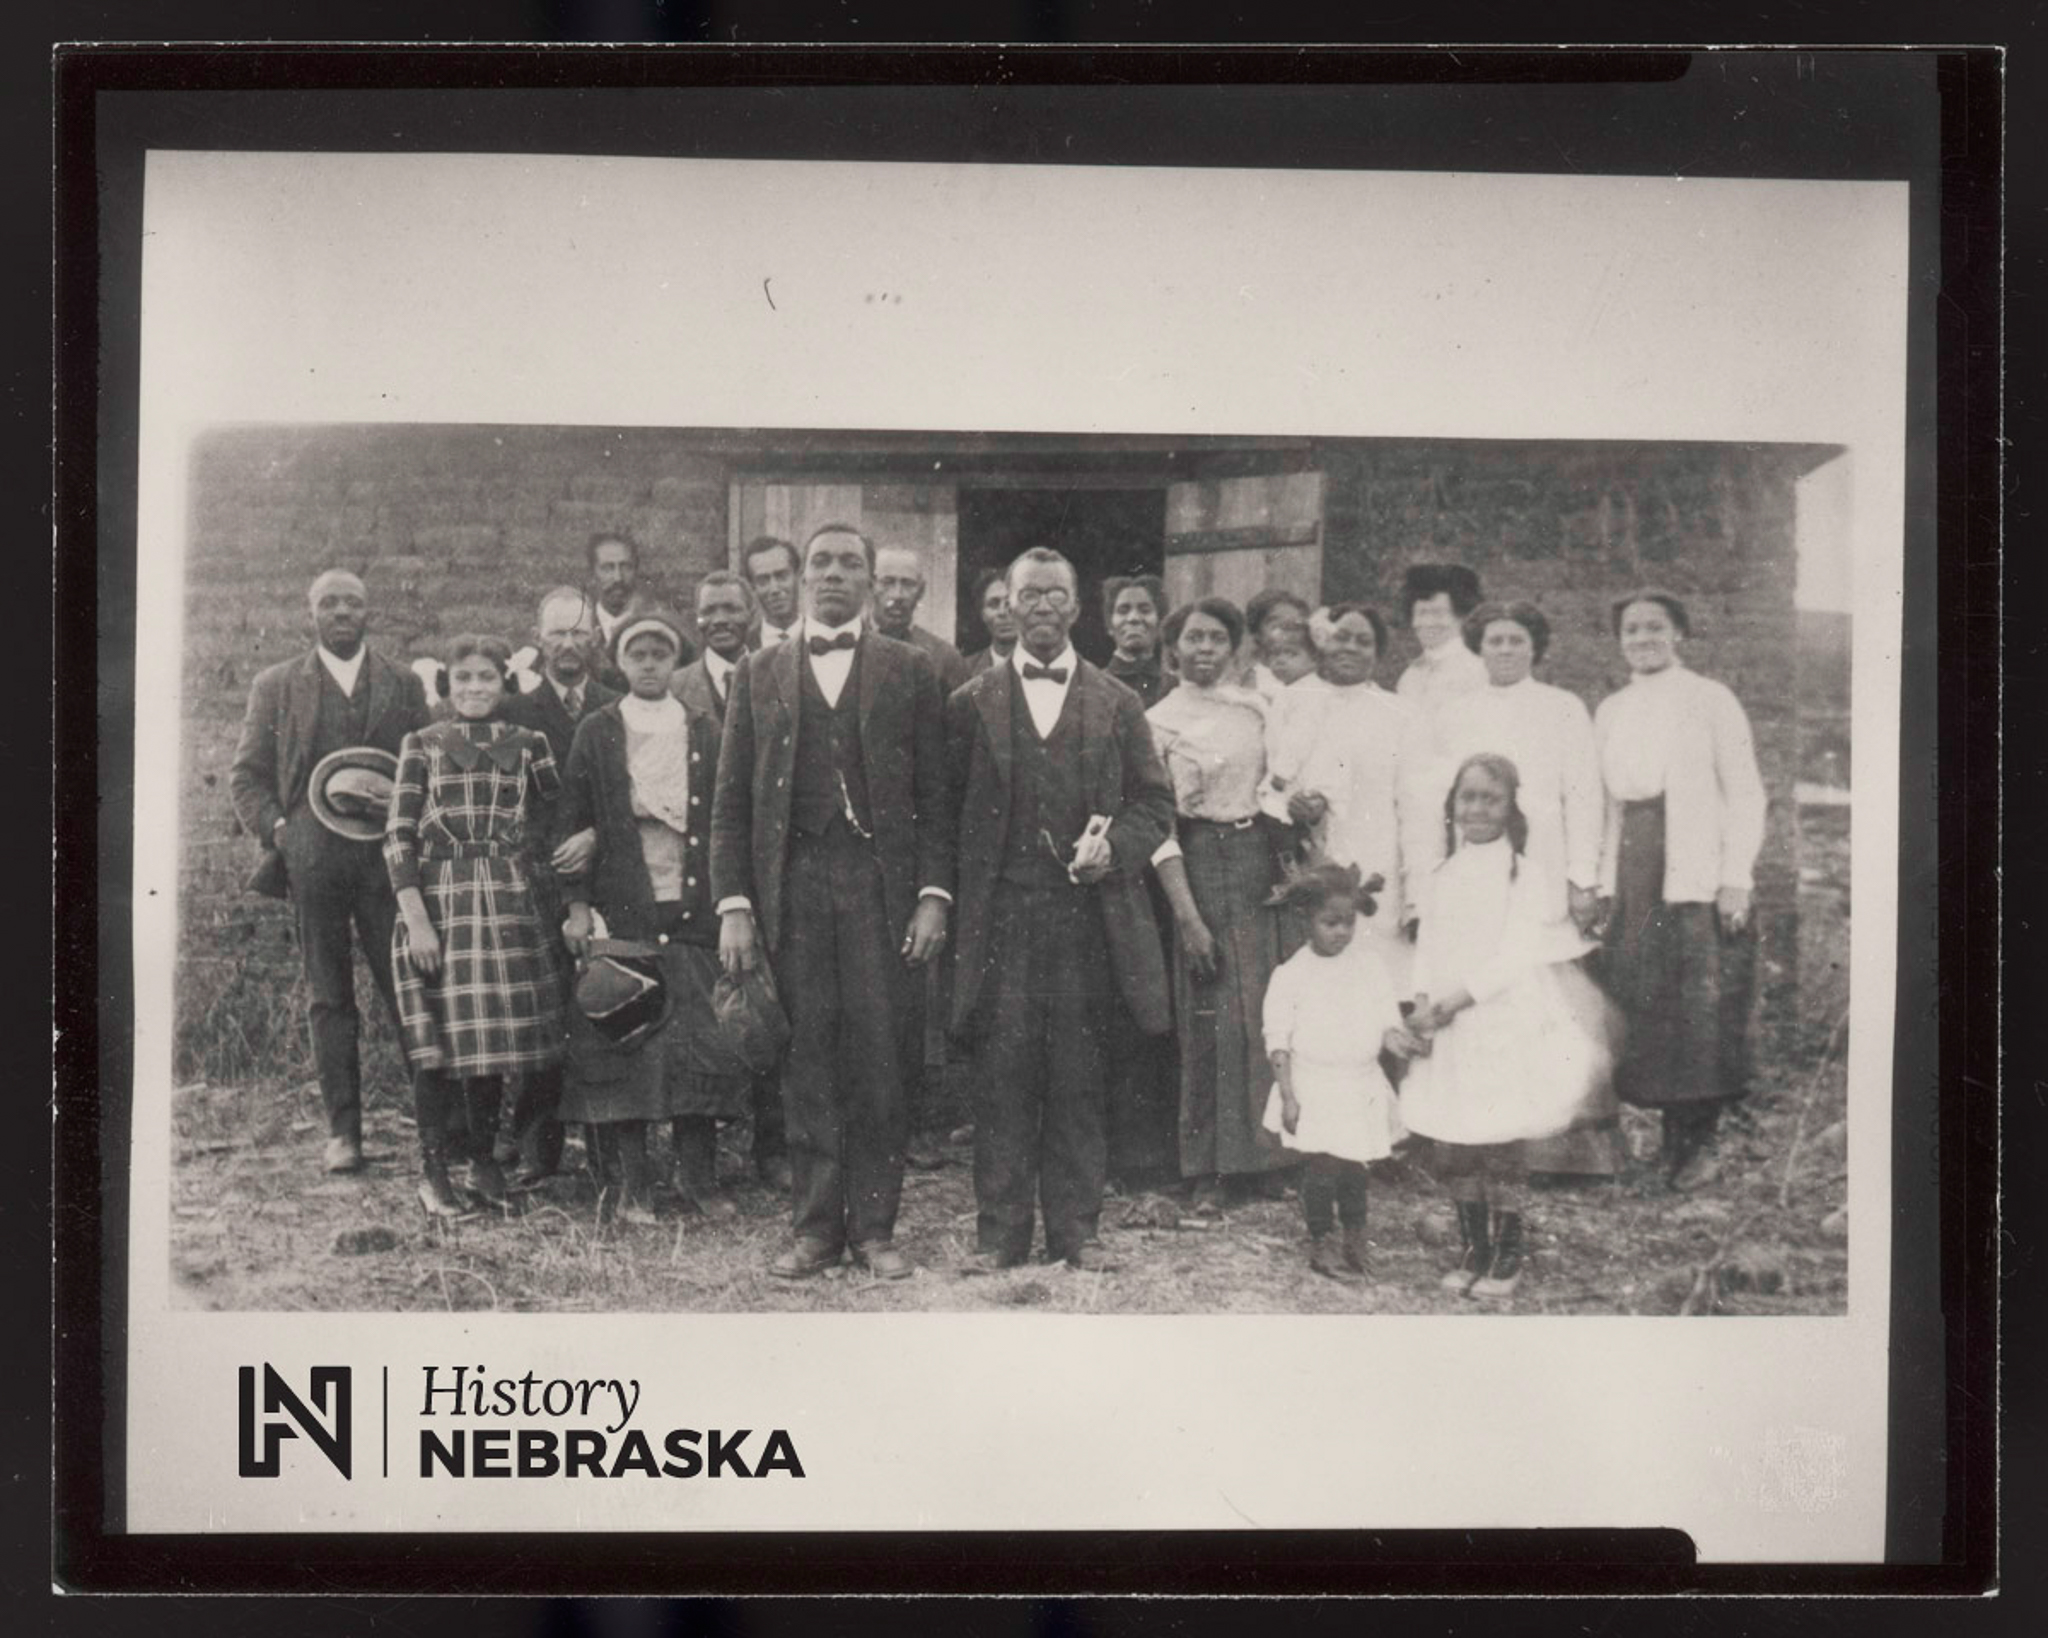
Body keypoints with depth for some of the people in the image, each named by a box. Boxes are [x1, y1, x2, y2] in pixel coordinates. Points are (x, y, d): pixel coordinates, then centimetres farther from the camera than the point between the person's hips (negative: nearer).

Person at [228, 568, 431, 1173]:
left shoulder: (404, 685, 12)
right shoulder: (276, 685, 11)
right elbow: (246, 774, 11)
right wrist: (275, 828, -3)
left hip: (388, 856, 0)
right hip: (312, 857, 0)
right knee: (329, 996, 4)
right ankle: (343, 1130, 9)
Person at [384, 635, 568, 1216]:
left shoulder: (528, 746, 10)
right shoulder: (423, 746, 2)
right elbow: (397, 837, -3)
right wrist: (415, 919, -11)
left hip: (507, 905, 3)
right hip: (439, 901, -2)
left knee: (495, 1034, 7)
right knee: (437, 1039, -2)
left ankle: (484, 1160, 21)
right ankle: (433, 1171, 8)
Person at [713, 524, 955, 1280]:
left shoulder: (908, 671, 9)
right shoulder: (760, 673, 12)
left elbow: (934, 795, 5)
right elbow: (732, 801, 9)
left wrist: (934, 895, -5)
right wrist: (733, 904, 0)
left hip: (880, 885, -1)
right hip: (790, 885, 1)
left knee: (879, 1060, -1)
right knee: (808, 1063, 4)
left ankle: (874, 1225, 9)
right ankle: (816, 1225, 12)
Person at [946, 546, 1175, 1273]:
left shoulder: (1117, 705, 10)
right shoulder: (972, 704, 8)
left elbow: (1154, 803, 11)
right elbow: (949, 807, 7)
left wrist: (1114, 846, -8)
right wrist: (950, 899, -2)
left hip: (1088, 913, 1)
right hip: (1001, 915, -1)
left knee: (1079, 1079, 4)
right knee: (1002, 1078, 0)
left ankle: (1076, 1227, 14)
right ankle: (1000, 1228, 9)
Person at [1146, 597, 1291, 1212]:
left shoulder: (1254, 707, 9)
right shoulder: (1159, 722, -3)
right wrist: (1186, 913, -13)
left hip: (1261, 857, 4)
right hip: (1201, 865, -4)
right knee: (1211, 1017, -2)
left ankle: (1268, 1149, 18)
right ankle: (1210, 1169, 8)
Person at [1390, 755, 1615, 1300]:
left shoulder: (1525, 874, -7)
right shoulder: (1443, 877, 10)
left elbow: (1515, 957, -14)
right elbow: (1427, 951, 9)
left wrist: (1450, 1001, -19)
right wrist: (1422, 1011, -6)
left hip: (1505, 1029, -5)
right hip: (1449, 1035, 5)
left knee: (1502, 1147, 0)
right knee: (1449, 1151, 7)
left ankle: (1509, 1255, 15)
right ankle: (1474, 1249, 23)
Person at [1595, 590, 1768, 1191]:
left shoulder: (1711, 701, 1)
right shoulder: (1609, 712, 15)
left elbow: (1745, 794, -2)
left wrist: (1736, 880, -10)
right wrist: (1597, 881, 7)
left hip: (1698, 879, -4)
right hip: (1631, 884, 4)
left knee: (1702, 1007, -8)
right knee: (1643, 1008, 0)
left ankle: (1701, 1142, 0)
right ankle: (1670, 1135, 8)